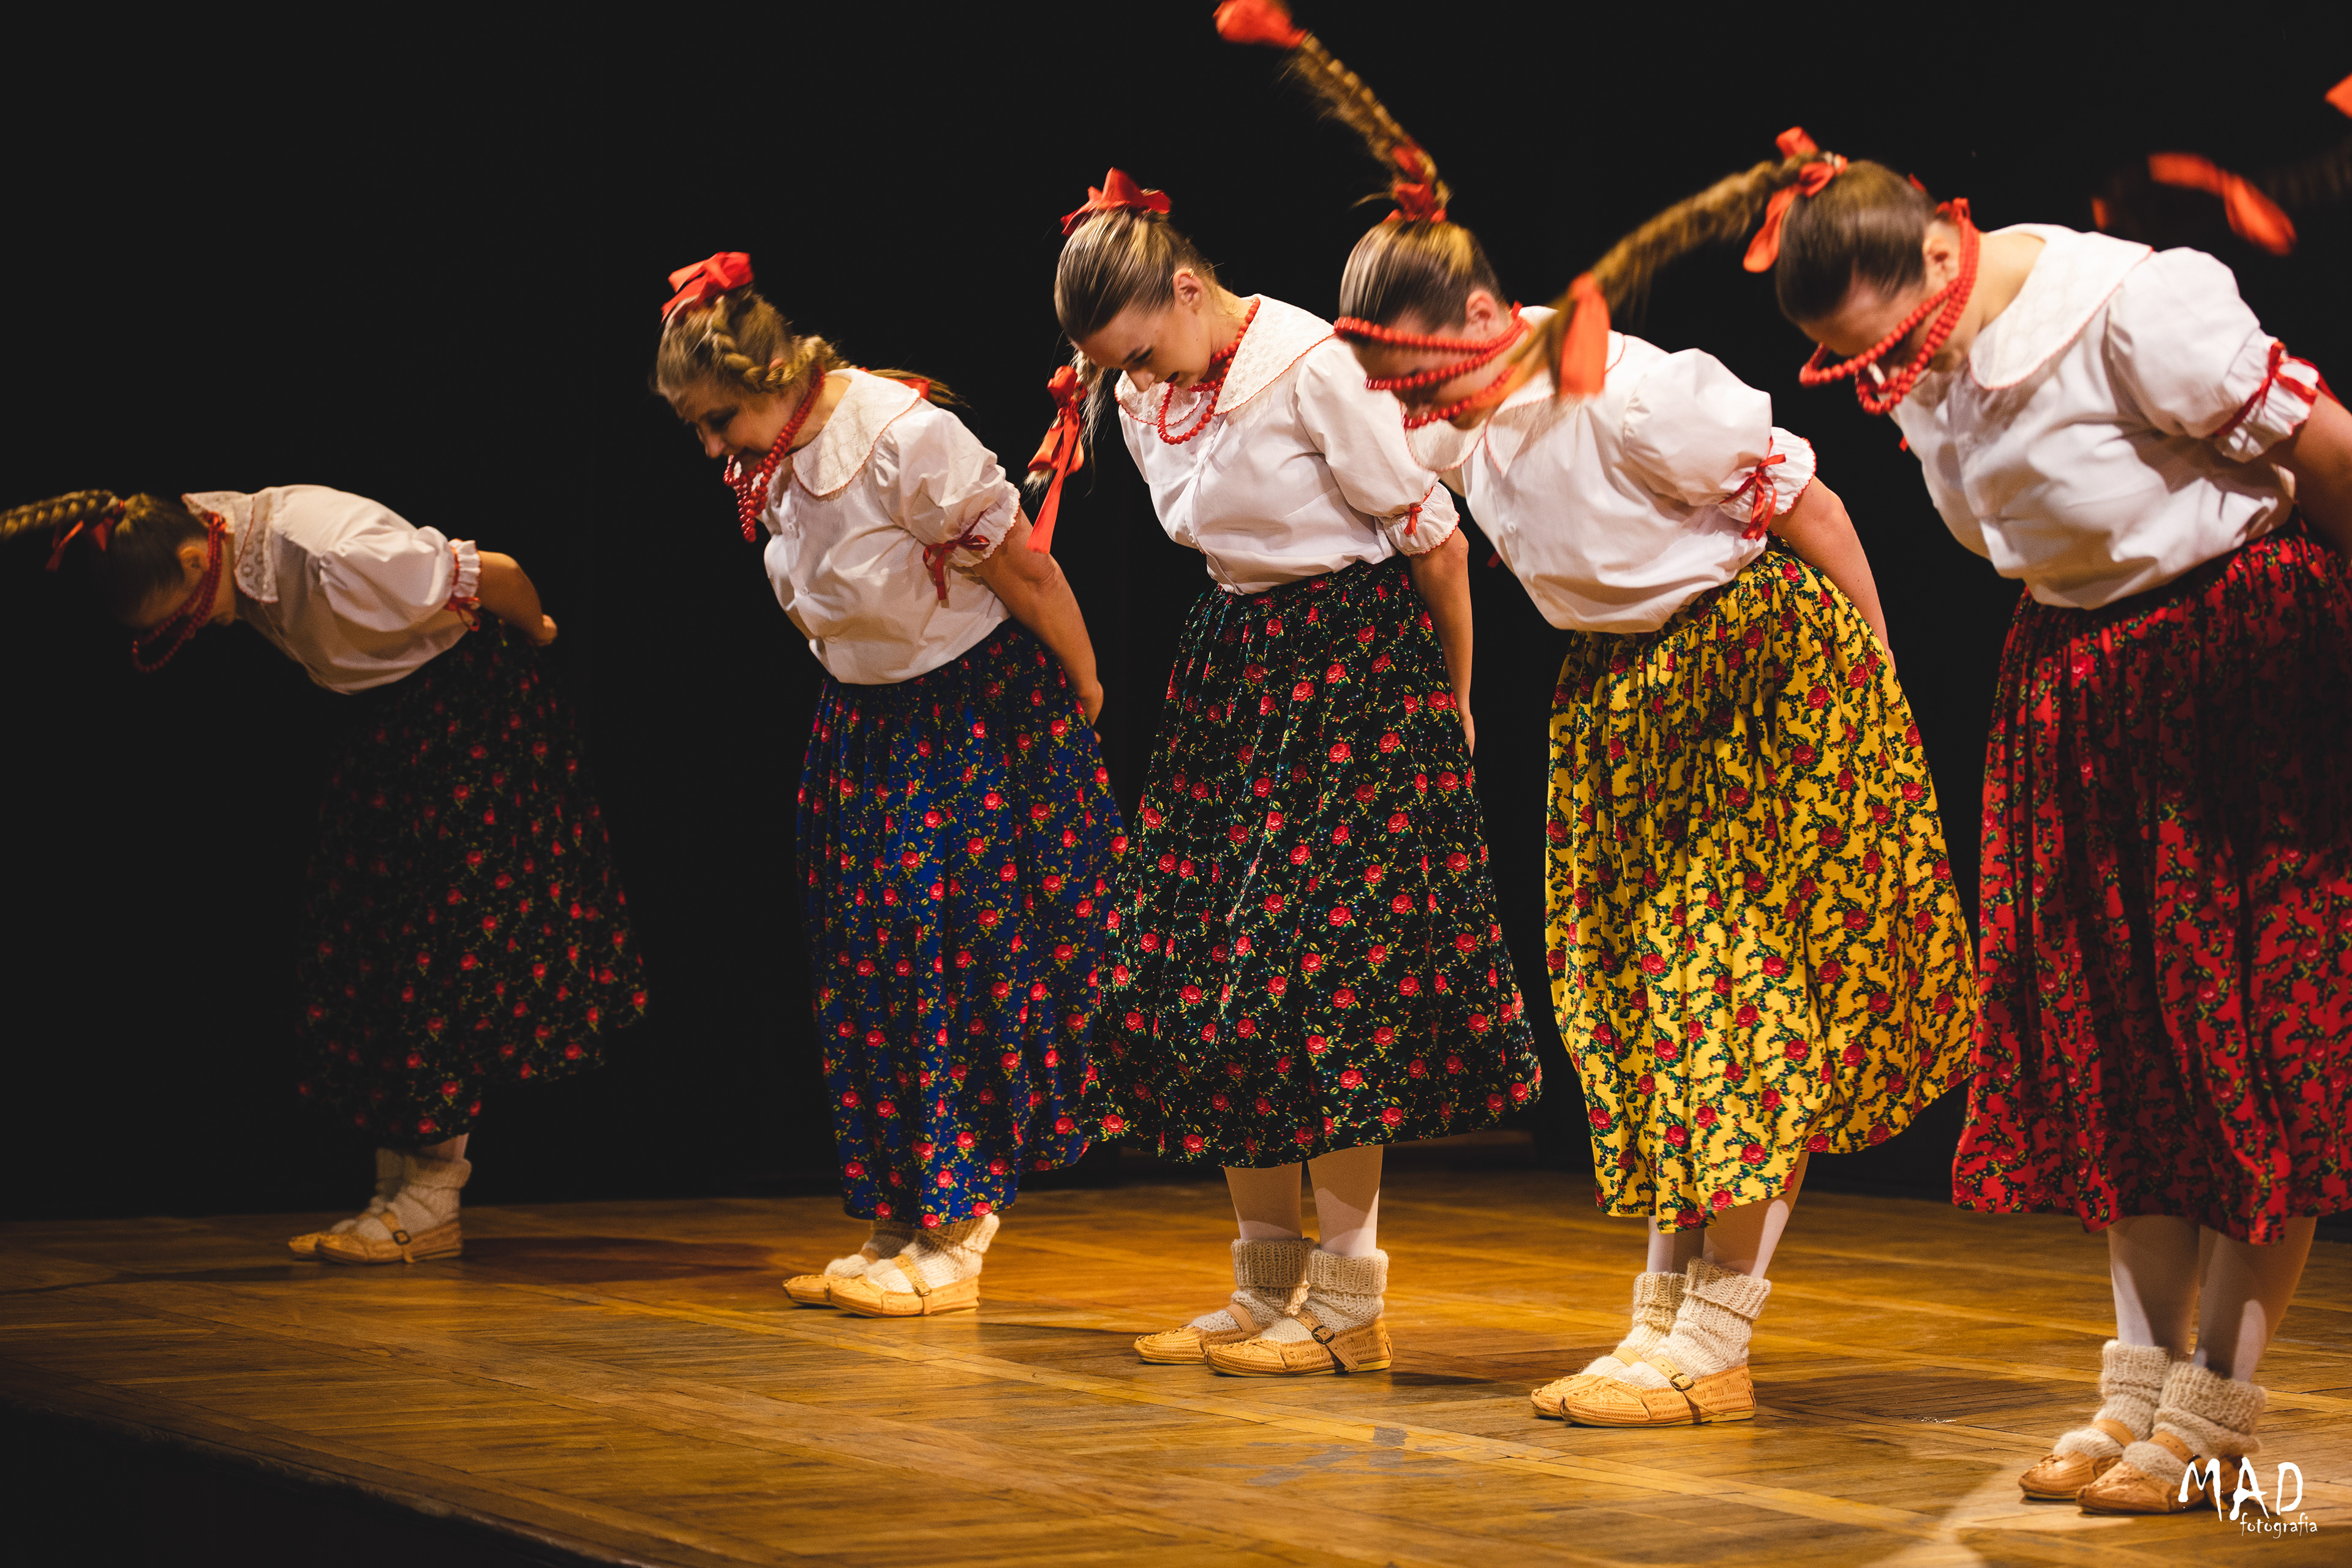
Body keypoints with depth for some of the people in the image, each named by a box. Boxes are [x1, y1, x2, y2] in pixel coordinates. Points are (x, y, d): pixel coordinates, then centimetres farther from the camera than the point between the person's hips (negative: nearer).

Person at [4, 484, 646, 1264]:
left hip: (473, 704, -9)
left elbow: (496, 574, -24)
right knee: (366, 935, 5)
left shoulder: (335, 556, -34)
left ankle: (430, 1201, -6)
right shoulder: (232, 542, -9)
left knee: (448, 933, -9)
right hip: (387, 715, 9)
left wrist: (534, 635, -3)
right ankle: (400, 1192, 7)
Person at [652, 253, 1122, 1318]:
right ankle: (897, 1227, 13)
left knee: (954, 959, -8)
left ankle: (954, 1242, -2)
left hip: (982, 720, -8)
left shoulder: (908, 440, -26)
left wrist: (1090, 702, -8)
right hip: (866, 729, 8)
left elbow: (1025, 569, -18)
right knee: (864, 967, 6)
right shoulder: (769, 466, -2)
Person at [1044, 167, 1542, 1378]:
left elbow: (1432, 535, -11)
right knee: (1199, 977, 5)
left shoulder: (1312, 366, -17)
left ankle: (1347, 1303, -4)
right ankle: (1265, 1290, 14)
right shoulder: (1143, 398, 4)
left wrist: (1451, 705, -2)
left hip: (1355, 672, -8)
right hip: (1231, 665, 8)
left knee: (1313, 974, -11)